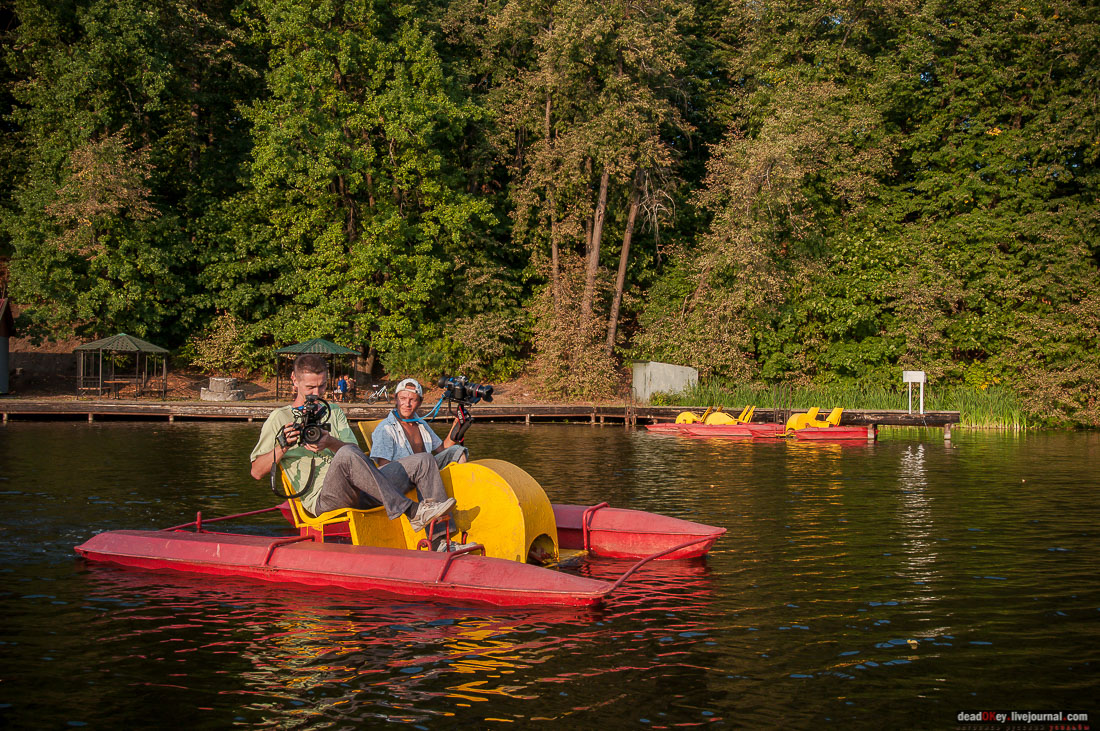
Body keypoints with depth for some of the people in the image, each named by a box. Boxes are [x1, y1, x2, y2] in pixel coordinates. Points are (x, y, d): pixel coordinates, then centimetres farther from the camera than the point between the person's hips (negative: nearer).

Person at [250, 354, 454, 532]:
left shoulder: (334, 412, 26)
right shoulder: (280, 418, 12)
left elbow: (357, 450, 8)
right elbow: (257, 472, 6)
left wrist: (330, 443, -13)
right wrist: (283, 446, -11)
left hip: (359, 492, 6)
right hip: (322, 497, -6)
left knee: (423, 461, -4)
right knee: (346, 455, -38)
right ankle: (411, 511, -37)